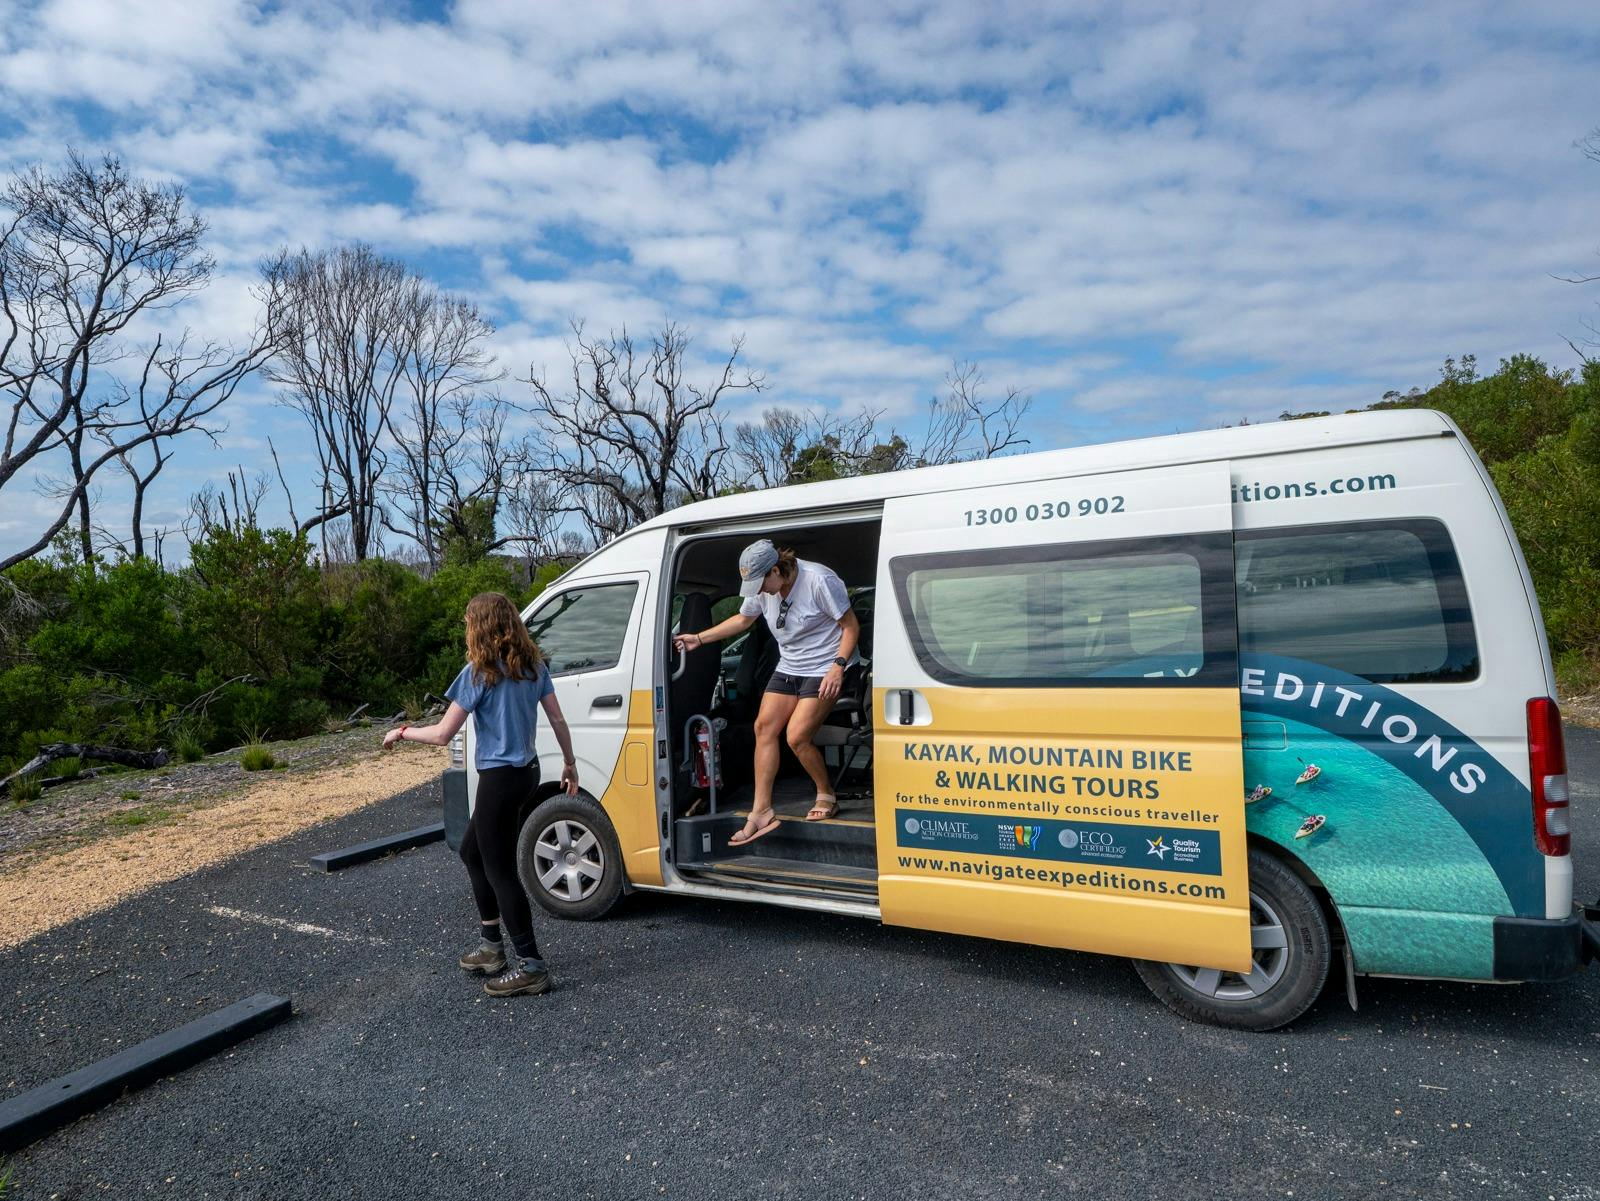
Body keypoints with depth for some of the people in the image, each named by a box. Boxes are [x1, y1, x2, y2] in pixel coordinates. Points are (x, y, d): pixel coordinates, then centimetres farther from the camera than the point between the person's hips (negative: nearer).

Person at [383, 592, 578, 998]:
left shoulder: (478, 673, -15)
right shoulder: (533, 665, 5)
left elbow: (443, 734, -12)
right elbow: (557, 720, 7)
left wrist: (402, 733, 5)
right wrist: (570, 763, 18)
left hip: (499, 778, -8)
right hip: (527, 771, 8)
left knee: (500, 869, 1)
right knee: (472, 851, 23)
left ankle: (529, 966, 6)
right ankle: (492, 947, 31)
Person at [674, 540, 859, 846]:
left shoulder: (819, 581, -23)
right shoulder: (763, 588, -1)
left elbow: (851, 626, -16)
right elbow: (742, 619, 17)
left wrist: (838, 667, -26)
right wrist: (699, 639, 14)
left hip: (826, 669, -8)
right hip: (789, 667, 8)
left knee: (796, 737, -17)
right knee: (764, 726, -3)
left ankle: (826, 797, 9)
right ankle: (762, 812, 1)